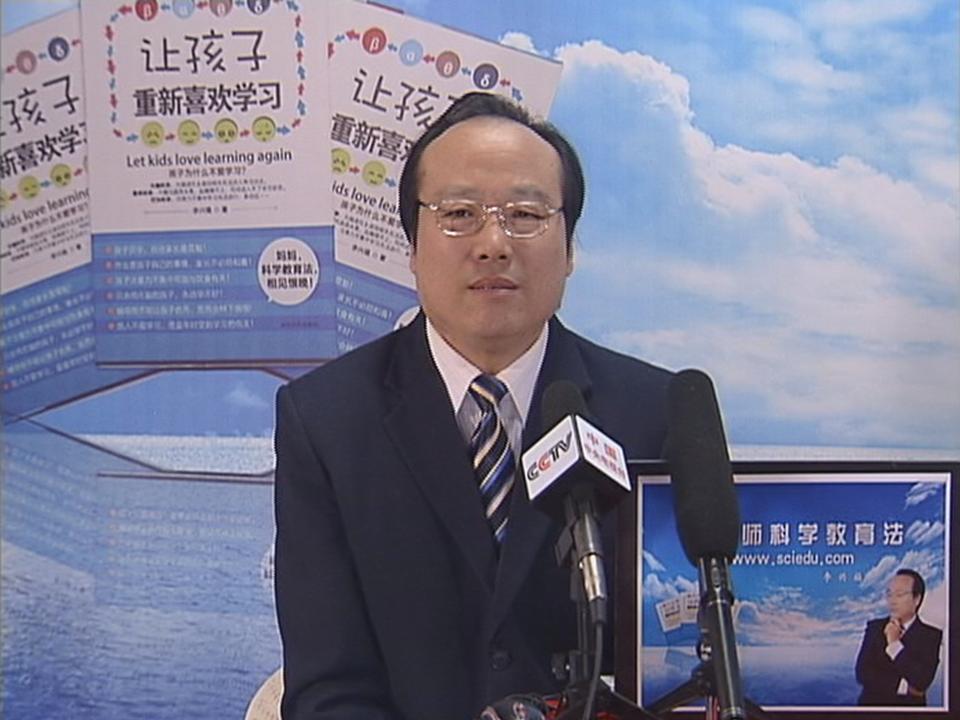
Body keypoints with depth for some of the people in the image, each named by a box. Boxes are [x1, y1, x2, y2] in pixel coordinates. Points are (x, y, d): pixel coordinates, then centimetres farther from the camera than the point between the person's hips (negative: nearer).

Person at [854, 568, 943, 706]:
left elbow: (921, 681, -11)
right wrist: (902, 686, -8)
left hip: (909, 708, -1)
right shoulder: (874, 627, 6)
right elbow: (862, 673, -3)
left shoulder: (931, 635, 0)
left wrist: (895, 644, -11)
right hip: (872, 702, 1)